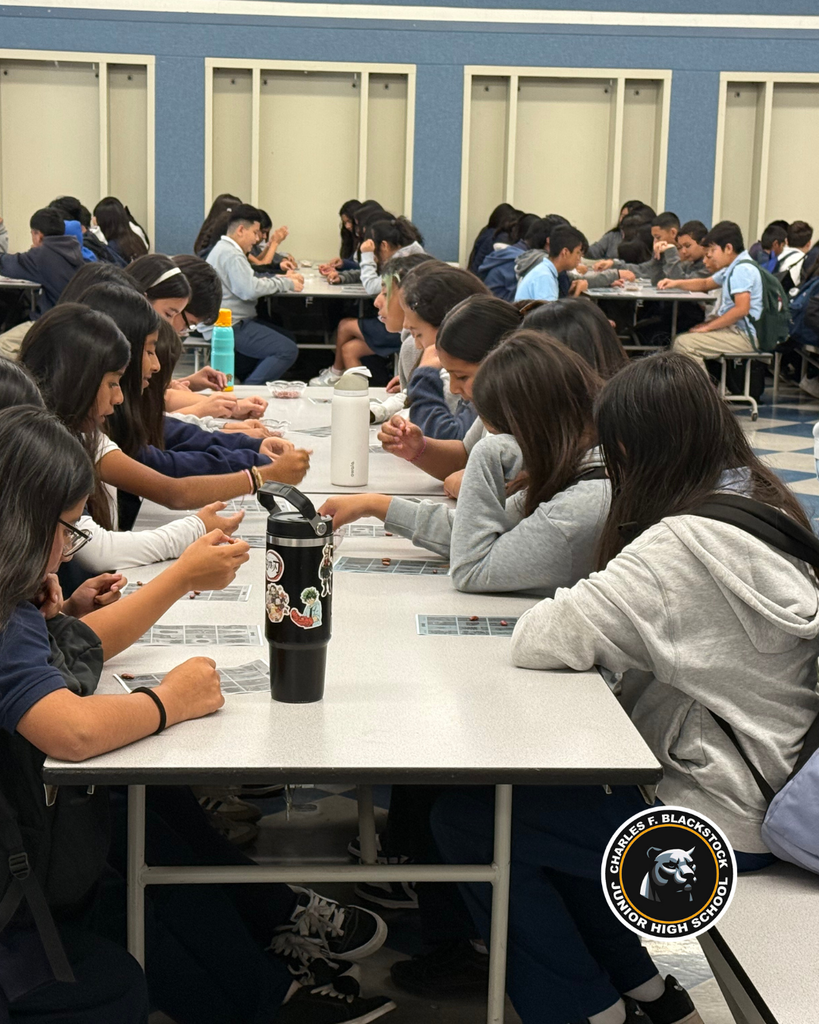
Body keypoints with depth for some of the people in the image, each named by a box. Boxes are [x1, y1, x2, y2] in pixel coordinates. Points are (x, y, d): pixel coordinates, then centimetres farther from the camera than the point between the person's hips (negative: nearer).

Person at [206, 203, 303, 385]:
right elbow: (250, 290, -26)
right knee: (288, 350, -21)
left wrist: (282, 278, 7)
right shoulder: (231, 254, -16)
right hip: (229, 327, -11)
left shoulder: (224, 248, 19)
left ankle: (243, 377, 16)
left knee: (287, 337, 20)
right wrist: (286, 283, -15)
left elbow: (249, 279, 21)